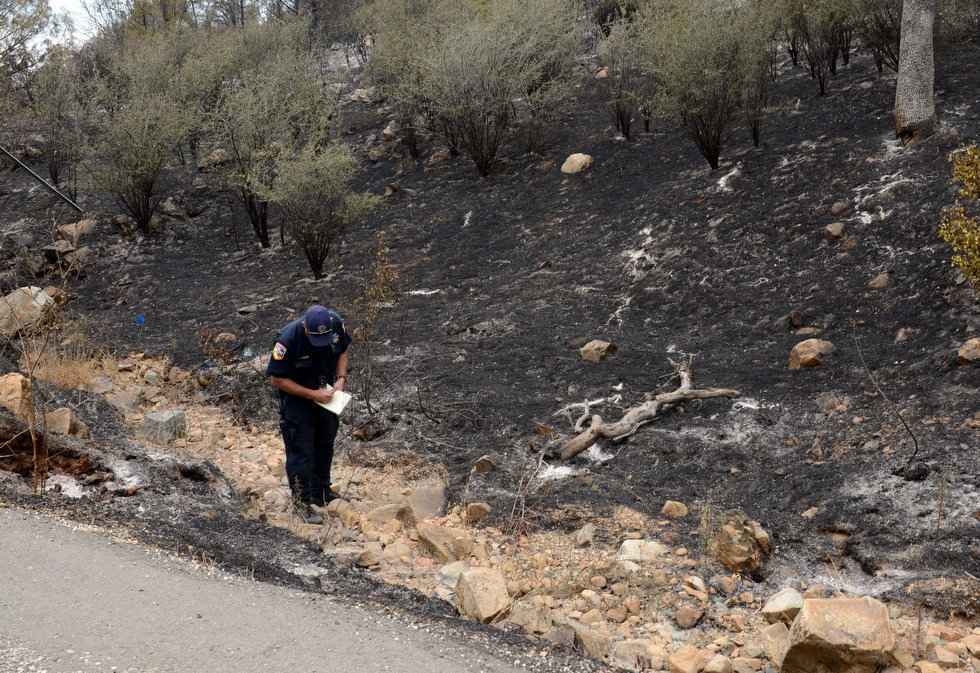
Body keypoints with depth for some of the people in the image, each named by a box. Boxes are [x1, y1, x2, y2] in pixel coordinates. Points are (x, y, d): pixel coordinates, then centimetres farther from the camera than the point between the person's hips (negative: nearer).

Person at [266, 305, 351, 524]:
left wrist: (341, 378, -13)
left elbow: (342, 350, 2)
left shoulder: (336, 324, -20)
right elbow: (277, 379, -24)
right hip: (296, 397, -5)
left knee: (325, 444, 18)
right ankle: (303, 501, 8)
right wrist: (313, 394, -26)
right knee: (300, 450, -5)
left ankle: (321, 493, 35)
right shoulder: (289, 339, -33)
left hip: (326, 393, 6)